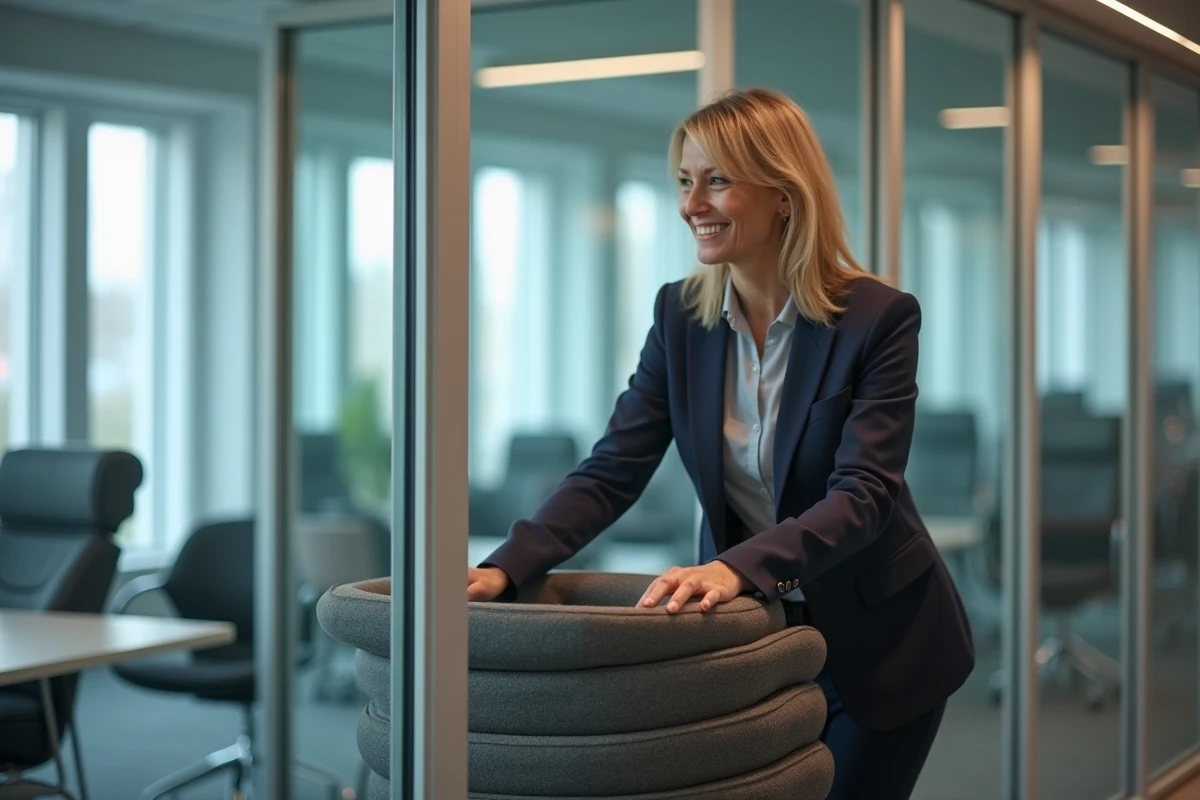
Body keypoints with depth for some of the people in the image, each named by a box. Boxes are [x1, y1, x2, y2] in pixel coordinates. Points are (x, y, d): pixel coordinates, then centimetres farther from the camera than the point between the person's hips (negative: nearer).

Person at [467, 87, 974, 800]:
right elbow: (612, 472, -9)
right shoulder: (682, 314, -5)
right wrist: (505, 569, -25)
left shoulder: (879, 318, -18)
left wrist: (737, 567, -45)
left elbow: (864, 495, -28)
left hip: (876, 642, -4)